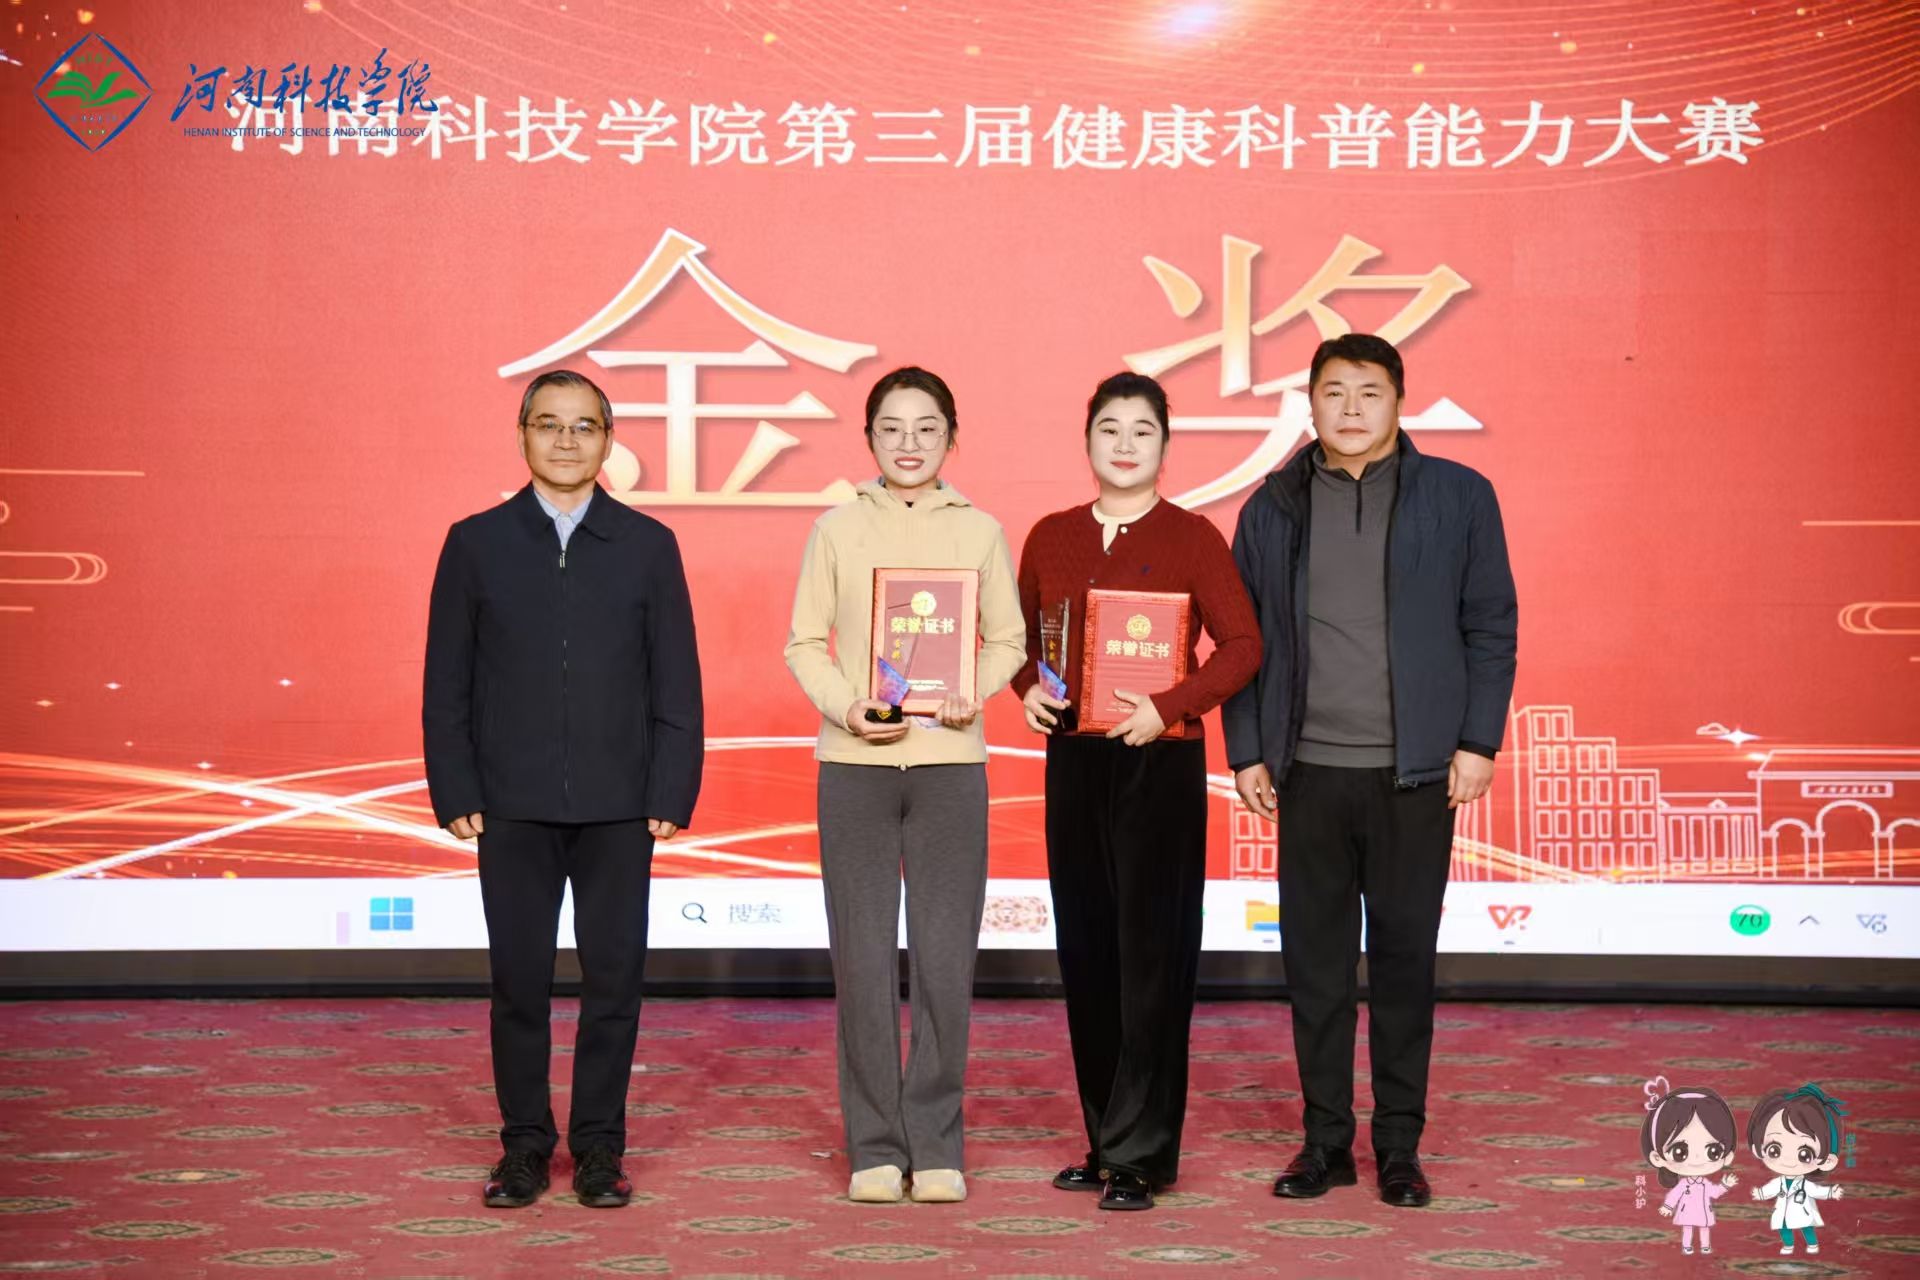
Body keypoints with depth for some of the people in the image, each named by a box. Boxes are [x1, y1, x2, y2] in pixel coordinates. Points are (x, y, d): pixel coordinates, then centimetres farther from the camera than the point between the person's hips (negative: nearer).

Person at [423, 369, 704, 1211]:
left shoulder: (648, 546, 5)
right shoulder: (475, 542, 4)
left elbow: (676, 685, 3)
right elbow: (447, 684, 4)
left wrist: (671, 796, -4)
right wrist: (455, 795, -3)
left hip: (619, 810, 0)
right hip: (512, 809, 0)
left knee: (613, 978, 4)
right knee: (519, 981, 5)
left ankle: (599, 1147, 16)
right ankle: (524, 1146, 18)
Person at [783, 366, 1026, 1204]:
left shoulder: (980, 531, 7)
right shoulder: (837, 529, 6)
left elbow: (1007, 640, 9)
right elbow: (804, 642, 5)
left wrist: (975, 692, -11)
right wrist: (847, 706, -11)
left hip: (950, 759, 0)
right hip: (854, 761, 0)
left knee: (944, 957, 0)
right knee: (863, 956, 2)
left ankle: (935, 1144, 12)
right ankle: (874, 1146, 13)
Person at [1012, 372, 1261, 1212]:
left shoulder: (1191, 538, -3)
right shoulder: (1052, 537, 9)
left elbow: (1242, 646, -8)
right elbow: (1022, 636, 18)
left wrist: (1168, 706, -19)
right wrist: (1028, 690, -2)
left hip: (1159, 762, -4)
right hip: (1071, 758, 5)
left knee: (1150, 951, -3)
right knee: (1085, 947, 7)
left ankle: (1139, 1156, 4)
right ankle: (1106, 1140, 19)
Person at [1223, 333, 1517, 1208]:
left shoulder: (1458, 497, 3)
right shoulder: (1272, 508, 8)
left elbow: (1490, 627, 4)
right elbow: (1242, 638, 10)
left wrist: (1478, 742, -3)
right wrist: (1246, 752, 5)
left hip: (1415, 773, -2)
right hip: (1309, 771, 2)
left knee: (1404, 956, 5)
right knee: (1315, 959, 6)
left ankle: (1399, 1145, 16)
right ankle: (1326, 1139, 18)